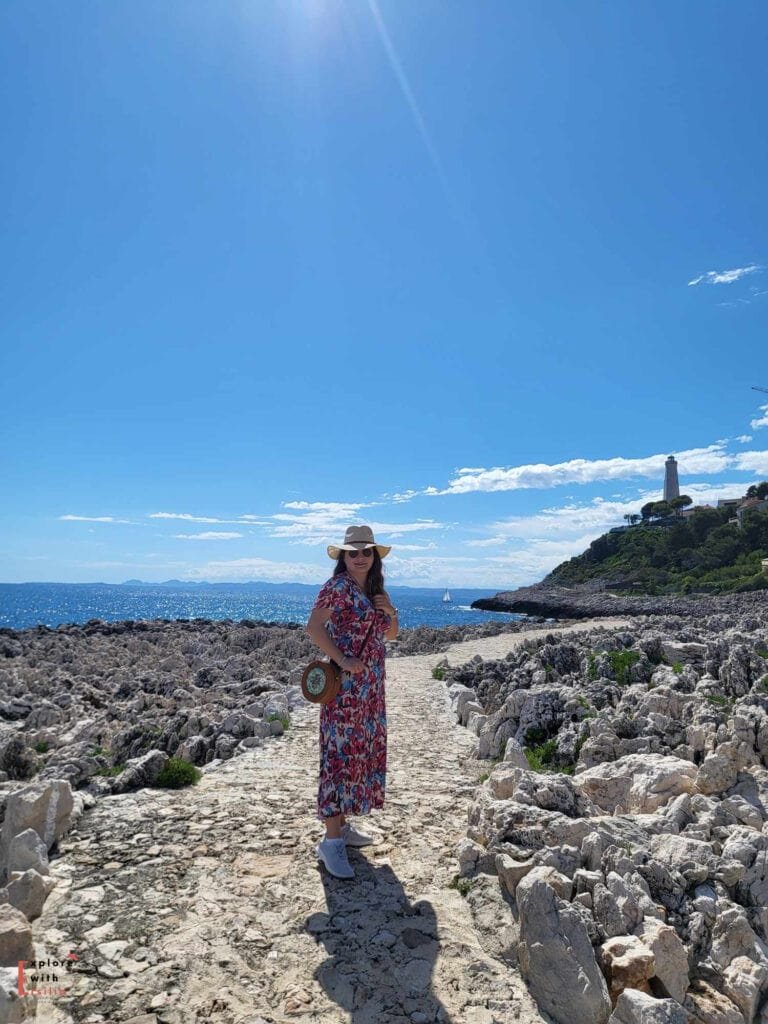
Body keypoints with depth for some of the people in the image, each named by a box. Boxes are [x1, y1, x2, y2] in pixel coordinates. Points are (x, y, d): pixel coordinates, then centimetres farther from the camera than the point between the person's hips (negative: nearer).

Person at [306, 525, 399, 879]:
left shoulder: (376, 590, 13)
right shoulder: (337, 586, -10)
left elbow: (391, 635, 20)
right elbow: (313, 628, -18)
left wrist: (391, 614, -1)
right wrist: (341, 659, -25)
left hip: (371, 686, 8)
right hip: (345, 684, -8)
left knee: (361, 752, 14)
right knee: (340, 754, -6)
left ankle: (342, 825, 27)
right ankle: (331, 841, 1)